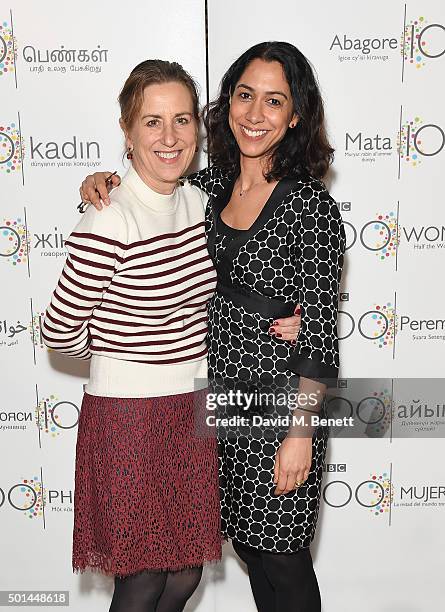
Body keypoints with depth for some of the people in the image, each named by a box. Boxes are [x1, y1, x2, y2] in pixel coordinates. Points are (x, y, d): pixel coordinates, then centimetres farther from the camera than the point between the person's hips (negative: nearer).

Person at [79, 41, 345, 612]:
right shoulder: (210, 186, 2)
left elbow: (319, 332, -14)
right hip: (216, 397, 6)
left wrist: (301, 432, -14)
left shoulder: (313, 207, -14)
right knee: (244, 538, 21)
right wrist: (105, 182, -6)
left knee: (280, 560, 11)